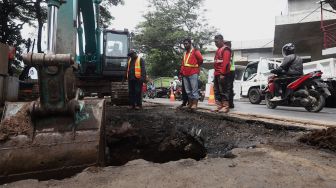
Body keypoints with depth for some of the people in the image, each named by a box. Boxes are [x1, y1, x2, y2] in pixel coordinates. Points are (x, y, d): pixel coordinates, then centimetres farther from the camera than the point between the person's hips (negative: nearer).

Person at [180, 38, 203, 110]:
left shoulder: (195, 51, -2)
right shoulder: (185, 53, 22)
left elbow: (200, 59, -12)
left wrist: (196, 66, 1)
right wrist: (181, 71, 13)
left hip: (193, 73, -8)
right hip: (185, 74, 8)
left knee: (194, 90, -7)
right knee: (188, 90, 10)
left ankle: (195, 104, -4)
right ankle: (190, 103, 18)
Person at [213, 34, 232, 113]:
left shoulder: (225, 49, -7)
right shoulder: (218, 50, 22)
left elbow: (225, 62, -17)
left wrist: (222, 73, -23)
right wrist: (215, 73, 15)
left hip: (222, 74, -10)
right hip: (216, 74, 10)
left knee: (224, 90, -8)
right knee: (217, 91, 10)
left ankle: (225, 106, -3)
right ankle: (219, 106, 17)